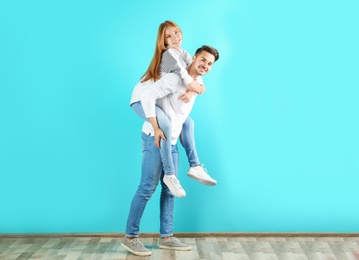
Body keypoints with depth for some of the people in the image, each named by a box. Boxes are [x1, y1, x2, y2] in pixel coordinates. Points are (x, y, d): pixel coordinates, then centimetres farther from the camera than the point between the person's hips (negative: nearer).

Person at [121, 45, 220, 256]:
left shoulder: (198, 83, 11)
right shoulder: (175, 78, -15)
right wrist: (156, 127, -23)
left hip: (172, 141, 9)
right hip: (155, 137, -9)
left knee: (170, 189, 9)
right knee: (148, 187, -8)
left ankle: (167, 237, 17)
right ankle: (130, 237, 2)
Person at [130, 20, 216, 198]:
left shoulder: (183, 54, 9)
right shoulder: (170, 54, -18)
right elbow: (188, 82, -24)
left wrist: (191, 92, -21)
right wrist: (198, 89, -4)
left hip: (158, 101, 10)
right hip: (142, 99, -9)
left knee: (187, 122, 13)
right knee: (165, 125, -33)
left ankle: (194, 167, 11)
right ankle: (169, 175, -22)